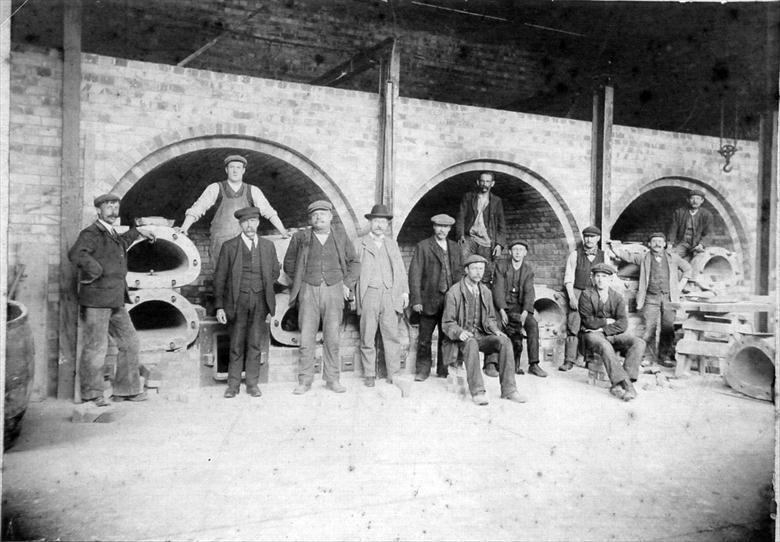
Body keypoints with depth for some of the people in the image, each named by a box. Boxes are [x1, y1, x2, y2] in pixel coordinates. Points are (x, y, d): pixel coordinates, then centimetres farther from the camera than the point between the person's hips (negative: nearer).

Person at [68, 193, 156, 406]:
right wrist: (95, 271, -21)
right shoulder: (92, 233, -9)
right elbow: (76, 254, -27)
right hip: (96, 300, -9)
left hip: (115, 301, 9)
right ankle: (91, 394, 8)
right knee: (96, 347, -5)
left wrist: (137, 232, 44)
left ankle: (125, 390, 19)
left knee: (130, 342, 10)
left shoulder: (111, 234, 19)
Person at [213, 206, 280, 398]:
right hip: (238, 301, -2)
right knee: (236, 345, 1)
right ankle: (233, 385, 12)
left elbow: (275, 272, 19)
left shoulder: (268, 246, 9)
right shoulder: (229, 246, 1)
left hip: (260, 301, 2)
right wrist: (219, 306, -4)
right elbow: (220, 277, 1)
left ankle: (252, 383, 14)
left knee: (256, 343, 3)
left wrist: (264, 288, 9)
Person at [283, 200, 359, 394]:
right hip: (308, 291, 0)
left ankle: (332, 379, 12)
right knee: (306, 338, -1)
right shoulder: (300, 237, 6)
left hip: (334, 291, 1)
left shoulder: (340, 237, 10)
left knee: (332, 338, 2)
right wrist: (299, 282, 7)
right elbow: (289, 263, 15)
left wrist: (347, 284, 6)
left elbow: (354, 262, 17)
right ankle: (305, 381, 8)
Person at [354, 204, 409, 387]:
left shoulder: (392, 244, 20)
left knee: (391, 336, -1)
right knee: (367, 337, 1)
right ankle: (369, 375, 10)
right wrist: (354, 295, -4)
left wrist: (405, 291, 9)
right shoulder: (359, 244, 9)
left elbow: (401, 269, 19)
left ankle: (394, 374, 4)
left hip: (390, 295, 2)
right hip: (369, 295, -2)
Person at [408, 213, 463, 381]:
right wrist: (416, 300, -10)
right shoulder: (423, 246, 1)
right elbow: (415, 274, -4)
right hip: (430, 300, -3)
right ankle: (422, 370, 14)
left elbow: (458, 272, 17)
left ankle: (444, 370, 18)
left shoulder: (454, 247, 15)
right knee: (424, 337, 1)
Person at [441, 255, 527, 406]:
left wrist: (495, 330, -3)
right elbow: (447, 324, -6)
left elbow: (490, 318, 19)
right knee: (471, 343, -38)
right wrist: (460, 332, -27)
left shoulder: (485, 292, 11)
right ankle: (477, 391, -37)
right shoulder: (453, 293, -6)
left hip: (480, 335, 5)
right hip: (461, 339, -5)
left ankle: (508, 389, -20)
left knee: (505, 341, -22)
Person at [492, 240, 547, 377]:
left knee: (533, 324, -26)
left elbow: (529, 293, -2)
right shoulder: (501, 266, 2)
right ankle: (515, 363, -13)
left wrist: (525, 312, -19)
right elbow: (498, 289, -6)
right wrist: (502, 311, -20)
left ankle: (533, 364, -24)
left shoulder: (528, 270, 9)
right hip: (503, 305, -2)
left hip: (520, 306, 2)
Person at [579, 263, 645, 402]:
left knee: (639, 343, -21)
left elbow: (622, 324, -2)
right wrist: (608, 321, -2)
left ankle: (618, 385, -32)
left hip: (613, 334, 4)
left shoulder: (617, 297, 9)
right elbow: (588, 322, -7)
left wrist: (603, 329, -13)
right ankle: (627, 385, -39)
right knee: (605, 346, -37)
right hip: (593, 334, -4)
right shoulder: (586, 295, 1)